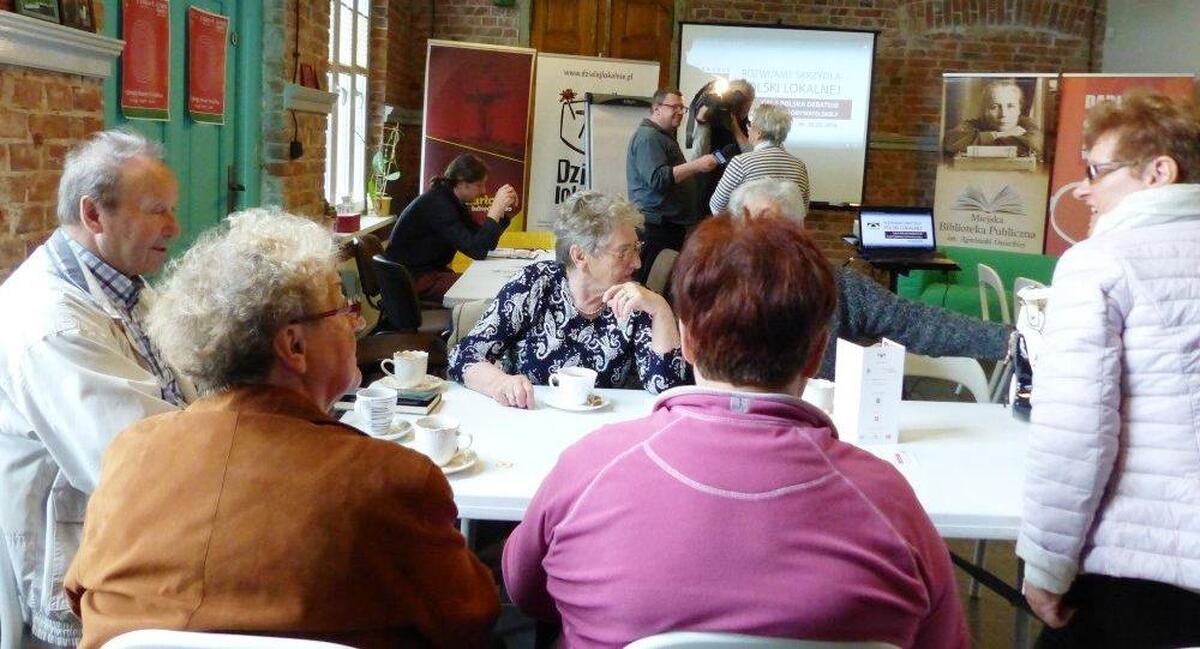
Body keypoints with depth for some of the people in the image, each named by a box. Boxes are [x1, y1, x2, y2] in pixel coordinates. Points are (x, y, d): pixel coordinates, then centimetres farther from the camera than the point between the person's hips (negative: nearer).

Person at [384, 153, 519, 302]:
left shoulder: (453, 201, 6)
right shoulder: (437, 205, -23)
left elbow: (485, 243, 8)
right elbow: (476, 250, -28)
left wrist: (504, 210, -3)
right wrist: (496, 210, -27)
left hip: (433, 270, 10)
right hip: (412, 278, -10)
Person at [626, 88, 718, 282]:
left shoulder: (664, 136, 23)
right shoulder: (648, 137, -12)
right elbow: (657, 178, -24)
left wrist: (699, 165, 27)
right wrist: (695, 166, -25)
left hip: (672, 225, 11)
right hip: (655, 227, -11)